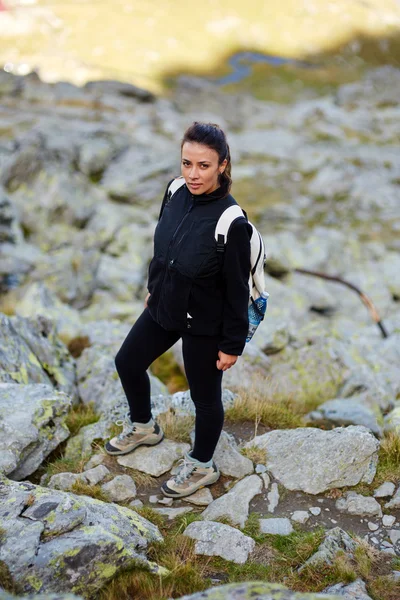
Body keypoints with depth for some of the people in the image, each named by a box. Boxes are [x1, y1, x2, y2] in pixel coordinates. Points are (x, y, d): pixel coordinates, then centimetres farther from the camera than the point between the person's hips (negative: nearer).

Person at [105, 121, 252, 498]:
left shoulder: (230, 221, -29)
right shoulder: (175, 193, -11)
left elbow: (237, 289, -20)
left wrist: (232, 343, -13)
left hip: (204, 325, -7)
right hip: (163, 308, 7)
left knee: (205, 396, 14)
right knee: (127, 362, 23)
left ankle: (201, 466, 40)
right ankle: (143, 426, 52)